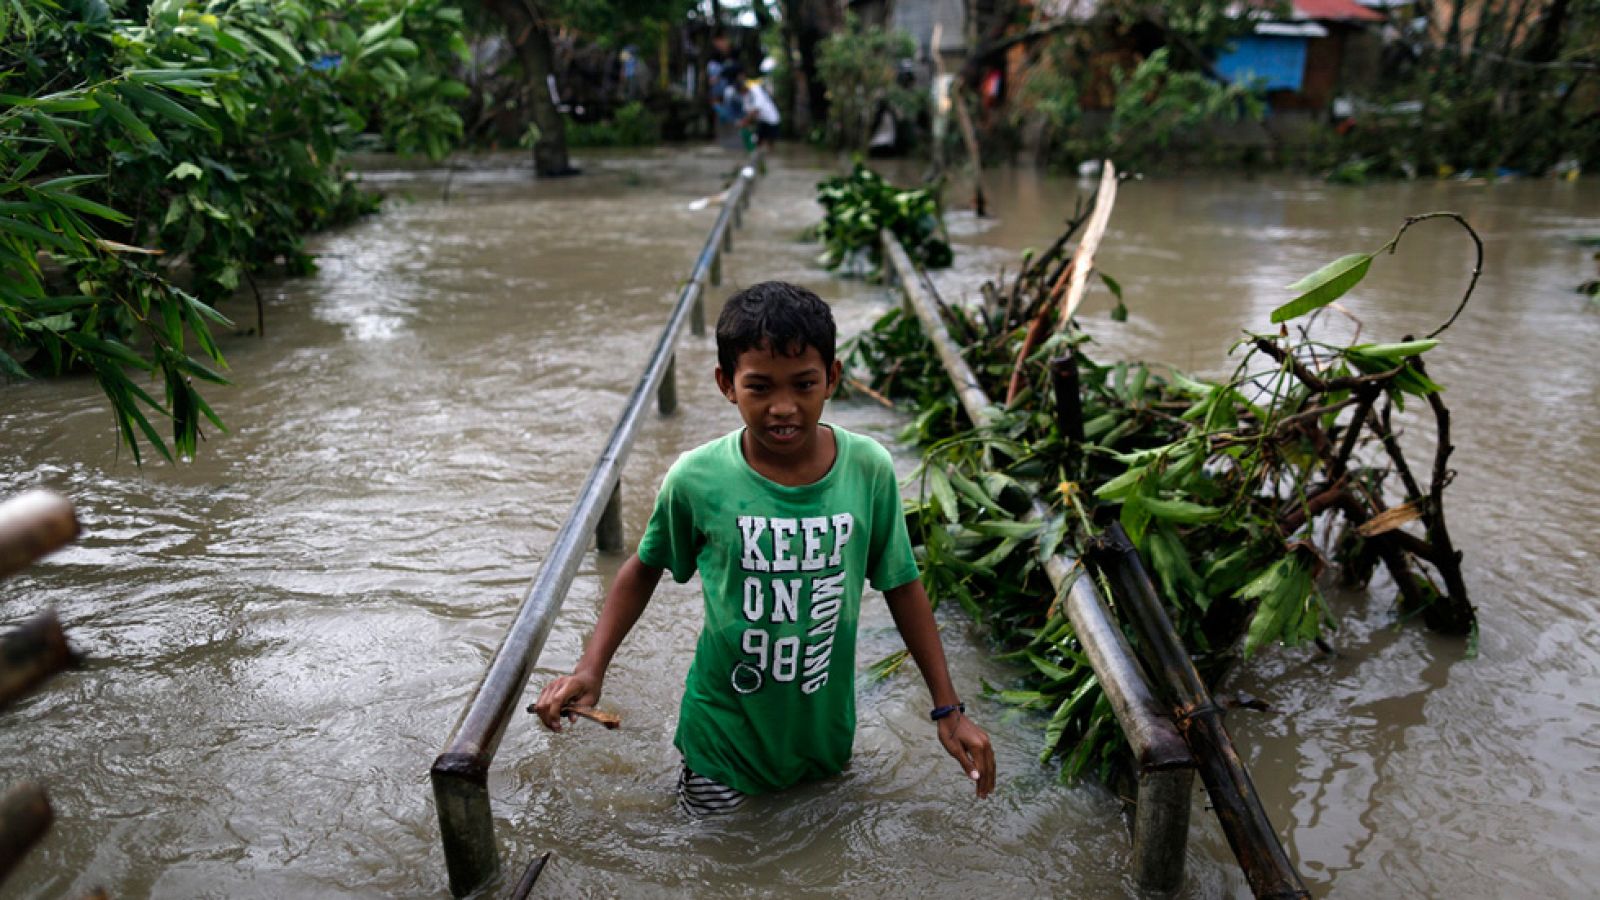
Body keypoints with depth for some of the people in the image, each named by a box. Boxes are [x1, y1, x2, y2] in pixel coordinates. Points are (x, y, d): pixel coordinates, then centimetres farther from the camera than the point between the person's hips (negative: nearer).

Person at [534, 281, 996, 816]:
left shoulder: (869, 469, -16)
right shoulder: (696, 479, -20)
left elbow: (902, 585, -4)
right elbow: (645, 568, -1)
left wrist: (948, 709, -2)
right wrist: (591, 668, -12)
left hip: (825, 727, 2)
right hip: (726, 729, -2)